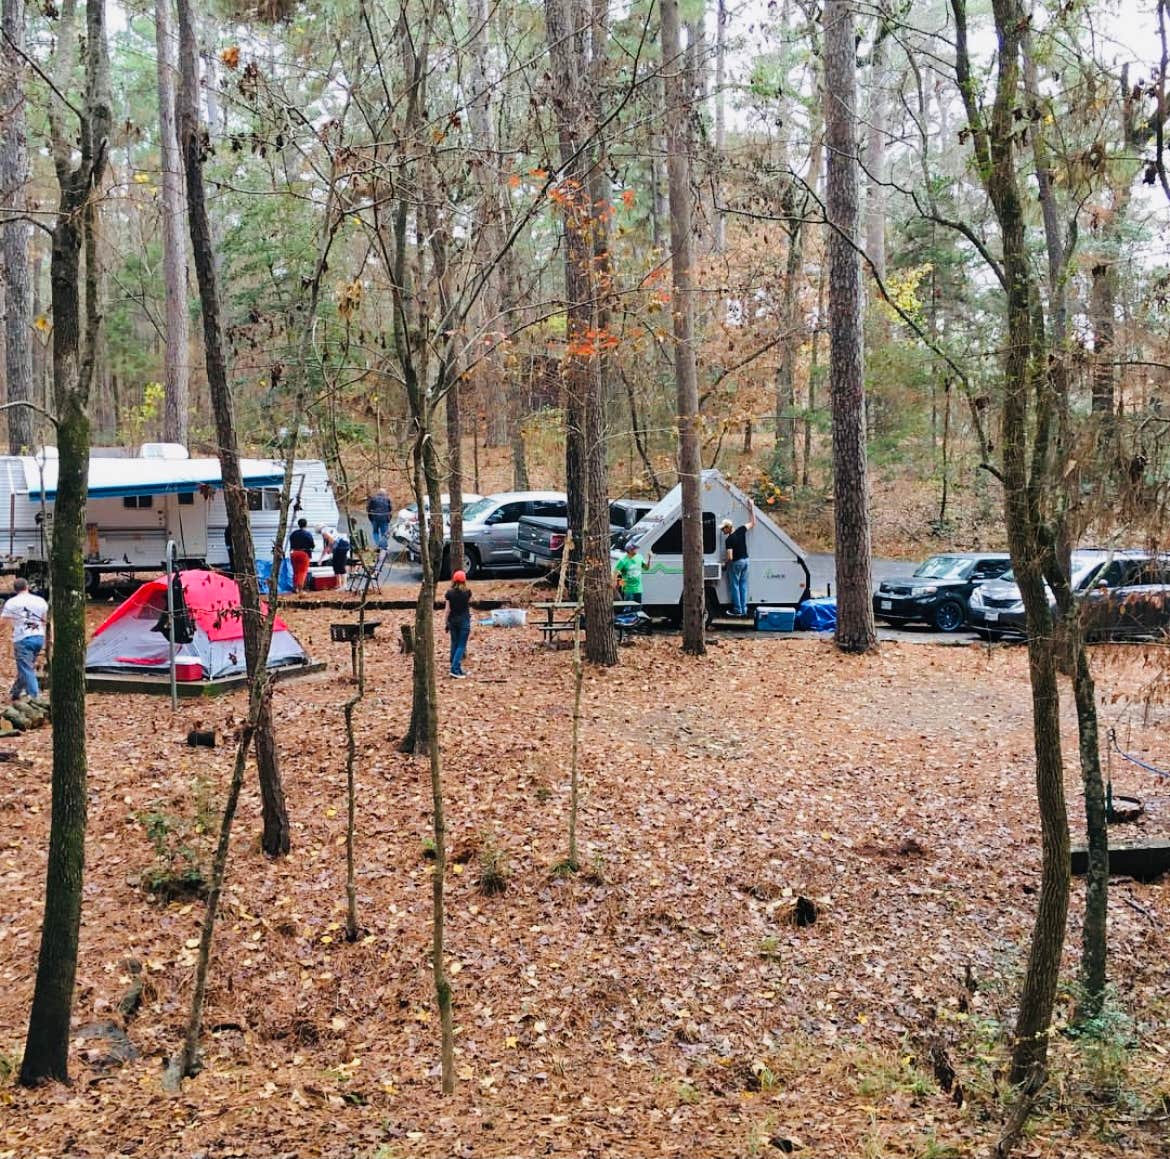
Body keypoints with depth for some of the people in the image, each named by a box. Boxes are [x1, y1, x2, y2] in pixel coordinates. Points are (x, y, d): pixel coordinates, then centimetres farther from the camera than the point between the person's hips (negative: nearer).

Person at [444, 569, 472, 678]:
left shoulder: (449, 593, -3)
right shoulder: (467, 592, -7)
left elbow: (448, 609, -2)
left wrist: (447, 623, 5)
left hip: (452, 620, 3)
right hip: (464, 620, -3)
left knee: (454, 644, 13)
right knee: (461, 645, -1)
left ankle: (456, 667, 17)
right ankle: (455, 669, -13)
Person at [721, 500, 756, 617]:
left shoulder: (729, 540, -22)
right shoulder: (741, 530, -5)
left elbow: (730, 557, -24)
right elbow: (752, 523, 10)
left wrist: (725, 562, -4)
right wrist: (752, 508, 10)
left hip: (736, 563, -7)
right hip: (745, 560, 7)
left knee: (735, 586, 3)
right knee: (743, 585, 11)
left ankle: (737, 610, 4)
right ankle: (744, 609, 14)